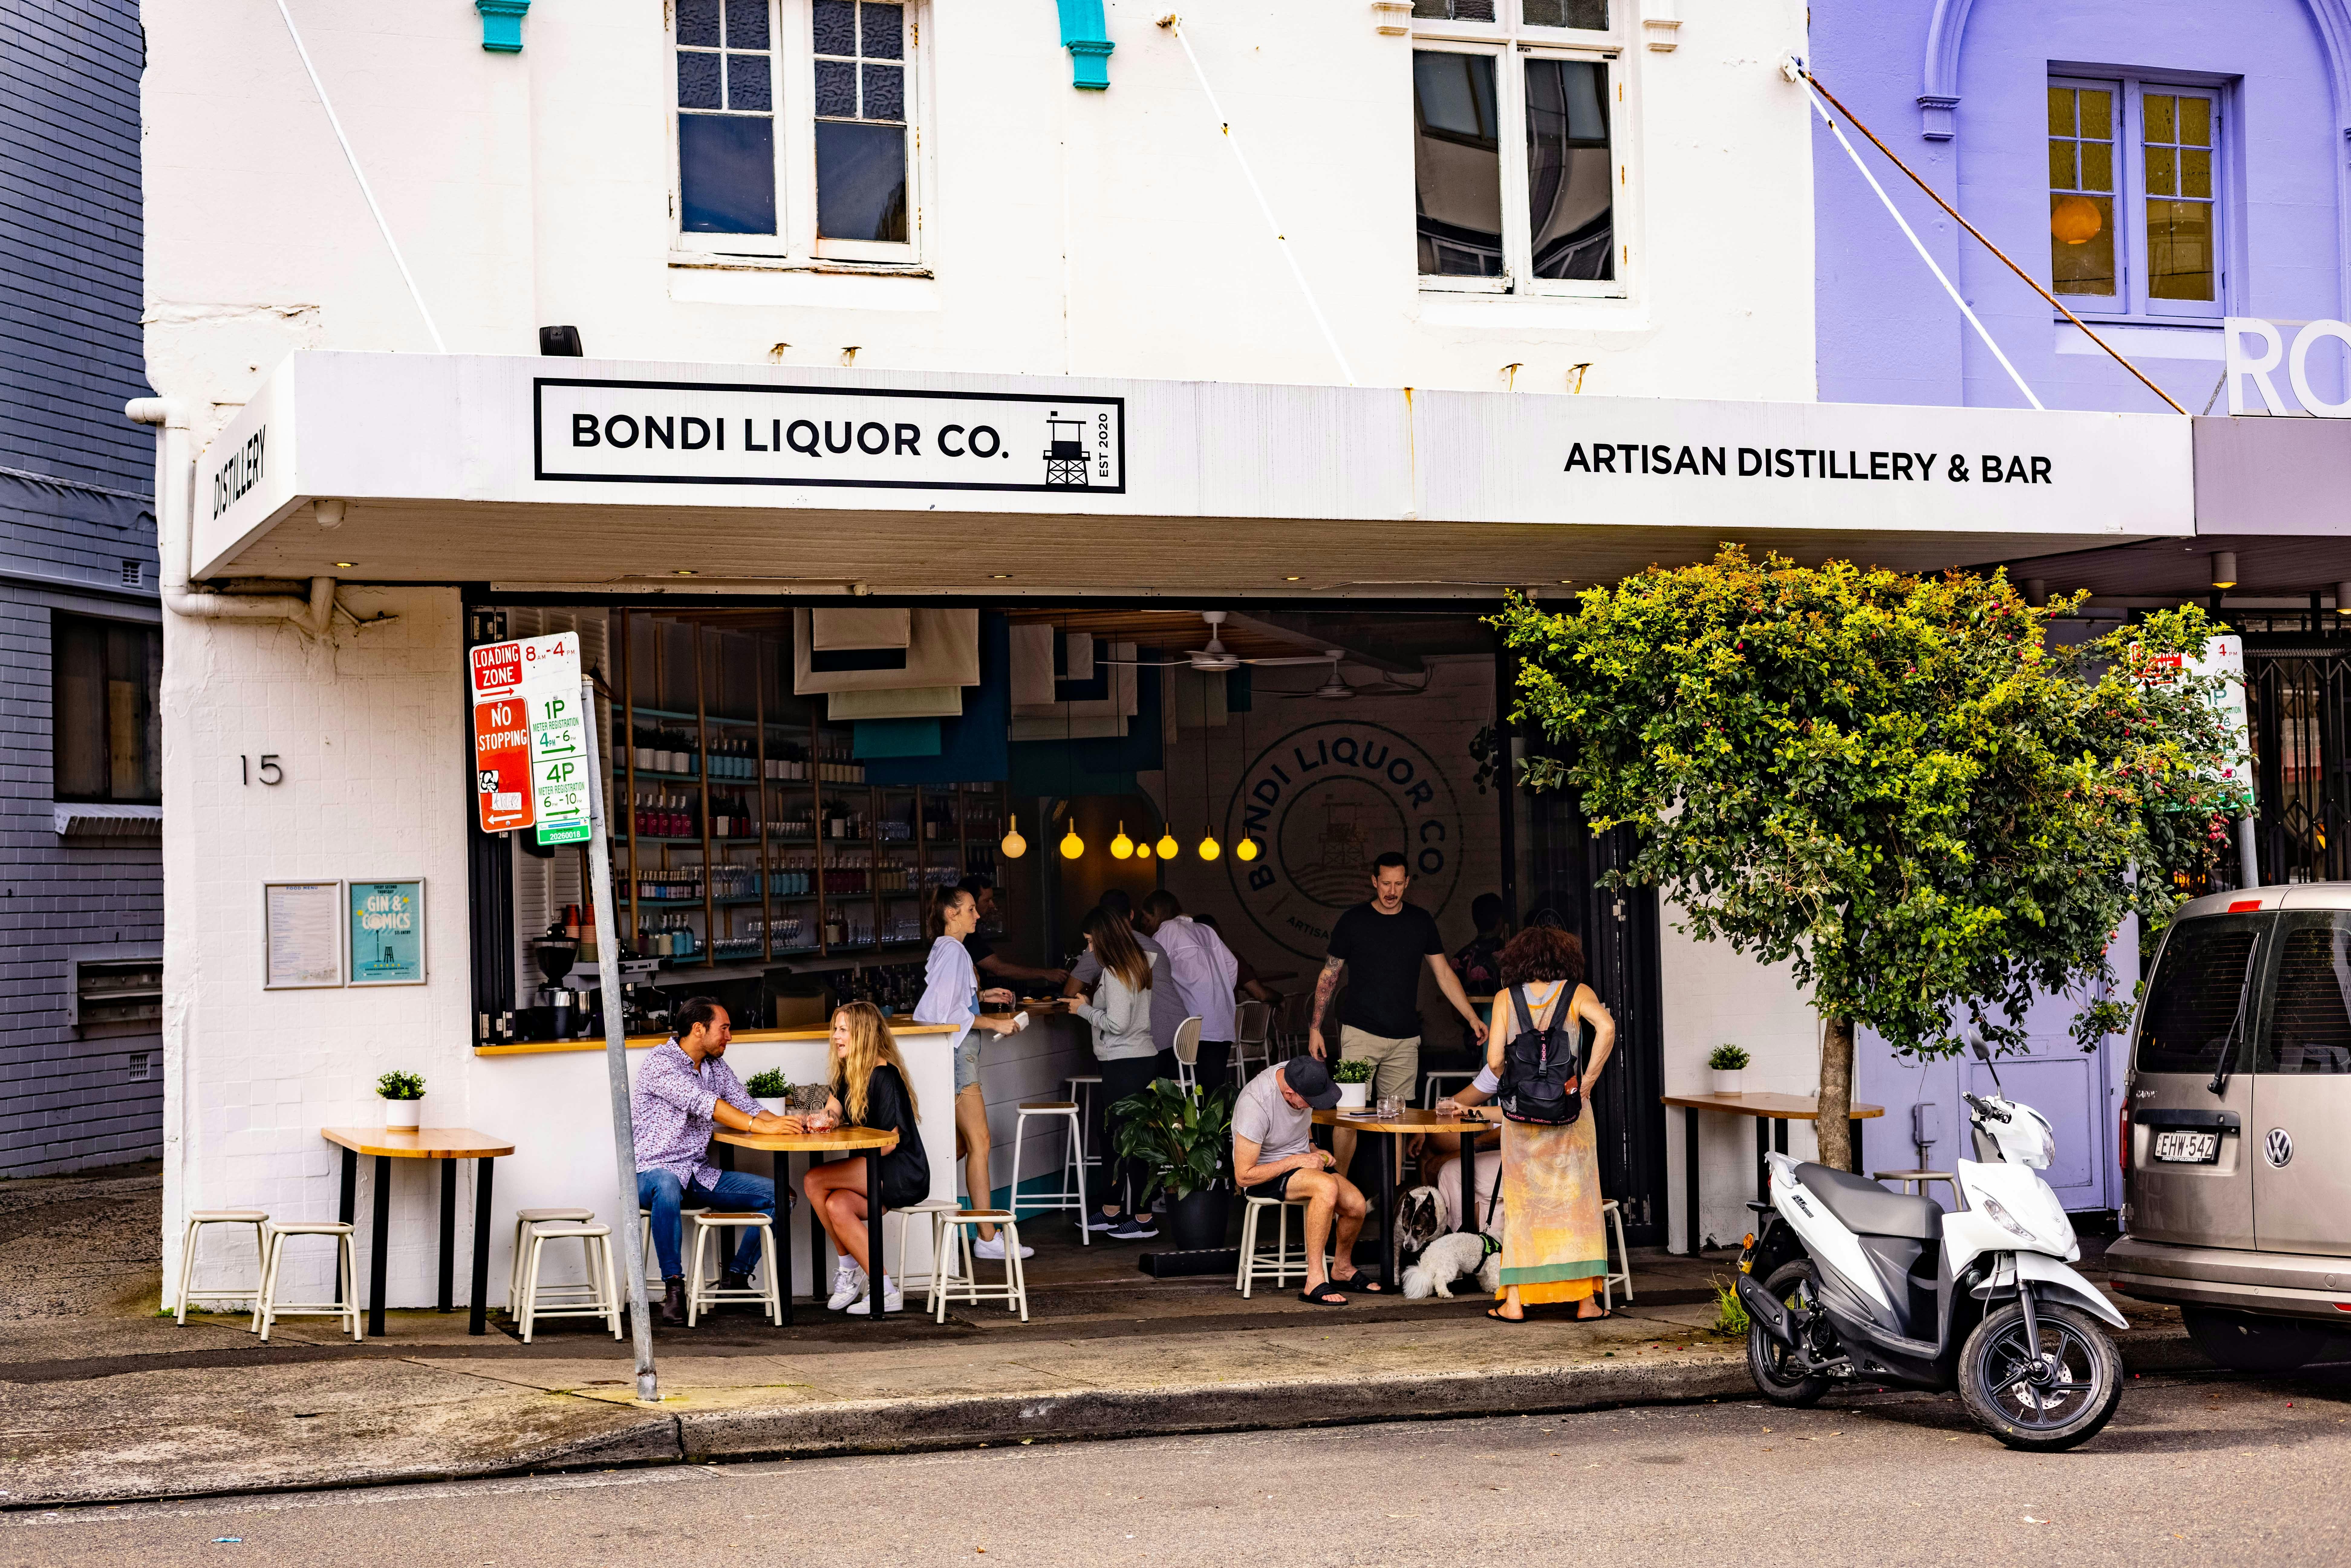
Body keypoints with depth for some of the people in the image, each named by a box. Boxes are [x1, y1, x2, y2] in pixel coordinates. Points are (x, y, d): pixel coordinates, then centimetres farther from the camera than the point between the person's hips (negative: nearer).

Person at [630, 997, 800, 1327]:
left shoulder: (716, 1067, 13)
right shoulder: (661, 1063, -13)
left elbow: (745, 1107, 8)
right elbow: (702, 1103, -24)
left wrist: (785, 1123, -13)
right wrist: (761, 1126, -30)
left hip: (700, 1174, 8)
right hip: (653, 1171, -8)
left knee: (778, 1195, -6)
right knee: (667, 1186, -44)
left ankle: (736, 1278, 2)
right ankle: (674, 1286, -34)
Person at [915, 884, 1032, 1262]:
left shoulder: (948, 949, 17)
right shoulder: (952, 951, -13)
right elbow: (946, 1013, -20)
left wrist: (980, 997, 17)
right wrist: (995, 1024, -16)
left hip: (959, 1052, 10)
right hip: (955, 1051, -10)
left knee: (961, 1144, 13)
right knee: (979, 1142, -9)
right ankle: (988, 1238, -9)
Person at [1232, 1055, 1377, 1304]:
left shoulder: (1302, 1079, -8)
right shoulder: (1255, 1106, -30)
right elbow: (1243, 1177, -25)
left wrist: (1313, 1150, 2)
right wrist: (1296, 1161, -23)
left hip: (1302, 1162, 7)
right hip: (1264, 1175, -7)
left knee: (1356, 1204, -16)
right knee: (1327, 1186, -34)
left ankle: (1342, 1269, 14)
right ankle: (1315, 1282, -29)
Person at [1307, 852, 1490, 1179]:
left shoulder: (1421, 921, 9)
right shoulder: (1353, 921, 2)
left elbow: (1444, 974, 13)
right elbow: (1329, 976, 8)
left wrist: (1472, 1018, 5)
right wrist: (1315, 1028, 3)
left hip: (1405, 1039, 3)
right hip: (1360, 1033, -3)